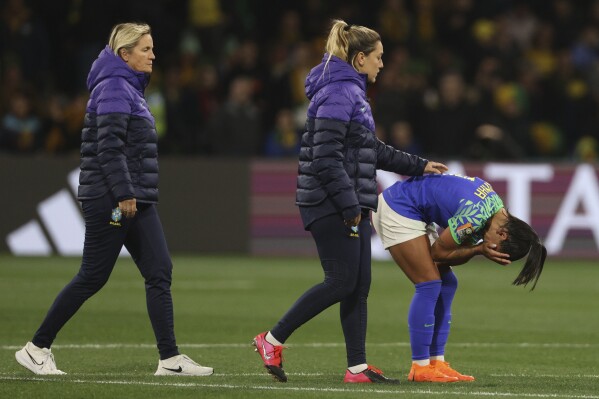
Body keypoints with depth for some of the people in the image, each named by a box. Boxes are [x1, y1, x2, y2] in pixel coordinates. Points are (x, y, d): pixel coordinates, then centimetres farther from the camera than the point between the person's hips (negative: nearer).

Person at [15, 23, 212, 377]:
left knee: (160, 274, 0)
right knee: (92, 278, -3)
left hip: (138, 201, 10)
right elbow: (109, 147, -20)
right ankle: (37, 348, 7)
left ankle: (170, 359, -2)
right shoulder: (114, 88, -12)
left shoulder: (131, 89, 18)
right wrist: (124, 195, -24)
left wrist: (133, 195, 19)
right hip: (111, 200, -10)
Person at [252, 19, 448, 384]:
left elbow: (372, 149, 28)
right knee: (342, 282, -9)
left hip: (350, 205, 10)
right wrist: (349, 205, -20)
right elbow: (326, 156, -21)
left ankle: (358, 367, 9)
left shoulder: (351, 92, 18)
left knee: (359, 285, 7)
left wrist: (417, 165, 29)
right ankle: (273, 340, -2)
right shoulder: (338, 93, -14)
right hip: (331, 204, -10)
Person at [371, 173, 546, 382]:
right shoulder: (475, 216, -29)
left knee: (446, 283, 7)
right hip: (397, 210, -10)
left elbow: (454, 256, 1)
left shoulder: (496, 206, 1)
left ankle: (436, 363, 8)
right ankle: (420, 367, -8)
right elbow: (438, 252, -17)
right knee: (430, 284, -12)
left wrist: (480, 248, -18)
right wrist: (479, 250, -18)